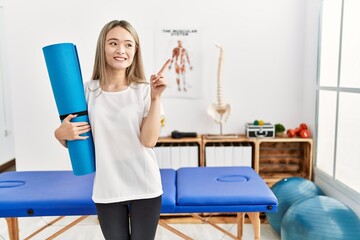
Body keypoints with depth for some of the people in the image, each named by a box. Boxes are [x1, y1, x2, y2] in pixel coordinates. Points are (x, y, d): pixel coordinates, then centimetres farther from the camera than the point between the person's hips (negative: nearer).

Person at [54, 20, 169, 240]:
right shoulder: (88, 90, -3)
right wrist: (61, 134, -15)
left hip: (144, 187, -1)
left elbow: (149, 140, -16)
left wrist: (156, 97, -21)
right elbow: (74, 139, 7)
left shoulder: (144, 90, -7)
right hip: (107, 190, 2)